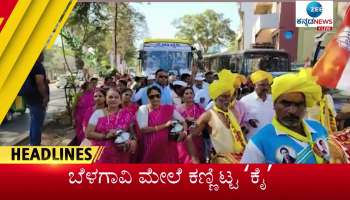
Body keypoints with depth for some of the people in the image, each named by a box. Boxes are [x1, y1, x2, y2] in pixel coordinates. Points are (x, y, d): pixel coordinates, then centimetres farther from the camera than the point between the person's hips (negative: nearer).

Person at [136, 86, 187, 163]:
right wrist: (164, 125, -15)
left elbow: (183, 121, 8)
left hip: (168, 146, 2)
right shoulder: (143, 109, -2)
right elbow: (143, 129, -13)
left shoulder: (169, 108, 4)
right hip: (151, 147, -2)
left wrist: (184, 131, -14)